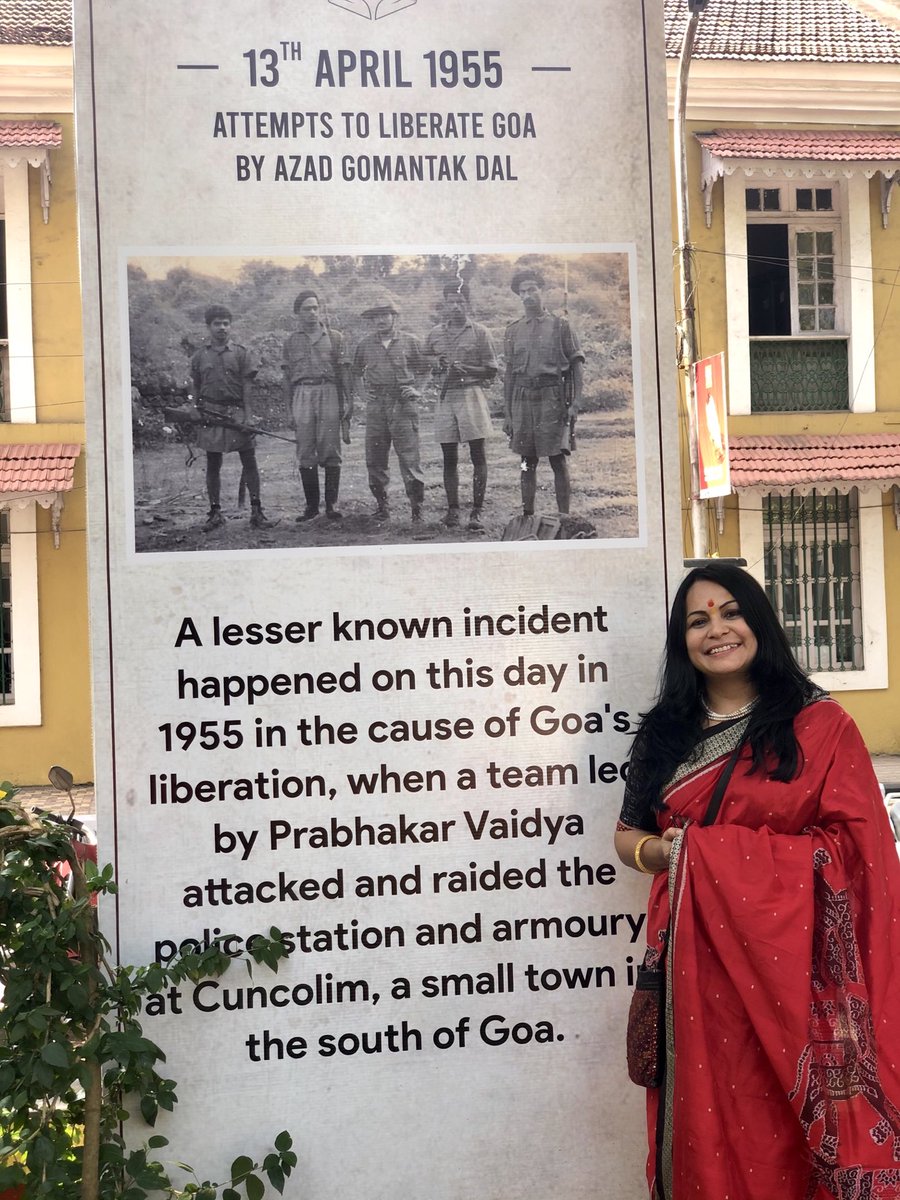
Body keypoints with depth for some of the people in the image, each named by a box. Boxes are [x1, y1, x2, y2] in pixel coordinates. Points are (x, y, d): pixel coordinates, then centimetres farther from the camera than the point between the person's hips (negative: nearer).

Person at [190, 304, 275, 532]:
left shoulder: (241, 353, 3)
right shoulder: (200, 356, 8)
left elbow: (247, 387, -1)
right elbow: (196, 390, 13)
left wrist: (247, 415, -8)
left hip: (237, 414, -1)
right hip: (211, 416, 2)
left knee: (249, 462, -2)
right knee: (212, 466, 6)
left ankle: (256, 513, 1)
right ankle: (215, 512, 14)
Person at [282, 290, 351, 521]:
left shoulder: (335, 338, 11)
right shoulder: (291, 342, 15)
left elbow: (344, 373, 9)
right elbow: (287, 378, 15)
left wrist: (346, 404, 1)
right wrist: (290, 410, 8)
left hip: (328, 393, -1)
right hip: (302, 395, 1)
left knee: (330, 450, -6)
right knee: (305, 453, -2)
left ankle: (332, 504, -2)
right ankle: (311, 504, 3)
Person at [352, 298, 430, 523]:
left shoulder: (408, 341, 3)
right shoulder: (366, 344, 9)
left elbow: (424, 369, 12)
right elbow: (356, 371, 22)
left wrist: (414, 388, -1)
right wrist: (367, 388, 9)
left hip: (403, 403, -3)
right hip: (375, 404, 3)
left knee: (409, 456, -6)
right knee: (374, 457, 4)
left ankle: (417, 507, -2)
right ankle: (381, 504, 15)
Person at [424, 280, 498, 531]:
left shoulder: (479, 333, 3)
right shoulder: (435, 334, 12)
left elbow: (492, 371, 2)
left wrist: (466, 369, -13)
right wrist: (437, 368, -2)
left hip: (471, 395, -3)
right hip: (445, 397, 3)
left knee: (477, 456, -4)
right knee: (449, 458, 4)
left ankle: (477, 511, -2)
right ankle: (452, 509, 10)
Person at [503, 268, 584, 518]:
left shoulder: (561, 325, 4)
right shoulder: (513, 330, 12)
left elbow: (577, 366, 2)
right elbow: (509, 373, 14)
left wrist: (575, 402, -9)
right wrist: (508, 414, 10)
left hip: (552, 397, -3)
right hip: (522, 399, 3)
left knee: (558, 459, -6)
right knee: (527, 461, 7)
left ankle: (564, 516, -3)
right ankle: (527, 516, 13)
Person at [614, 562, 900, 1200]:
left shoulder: (820, 723, -1)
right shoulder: (666, 734, 13)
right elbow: (627, 834, 20)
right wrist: (657, 851, -4)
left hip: (785, 958, -3)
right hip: (694, 964, 4)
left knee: (784, 1130, 1)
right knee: (706, 1130, 8)